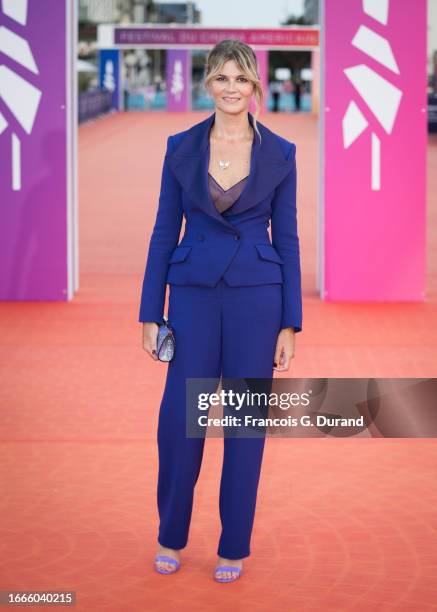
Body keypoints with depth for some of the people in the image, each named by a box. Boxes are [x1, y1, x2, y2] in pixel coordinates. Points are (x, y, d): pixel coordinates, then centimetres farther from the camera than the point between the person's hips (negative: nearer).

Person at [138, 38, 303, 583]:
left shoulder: (280, 154, 1)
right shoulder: (181, 147, 2)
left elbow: (286, 240, 2)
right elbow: (165, 232, 4)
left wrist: (289, 325, -1)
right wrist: (150, 313, 1)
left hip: (256, 296, 0)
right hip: (194, 293, 0)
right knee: (179, 416, -2)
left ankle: (234, 546, 18)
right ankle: (171, 535, 21)